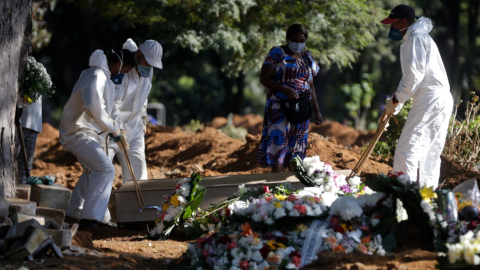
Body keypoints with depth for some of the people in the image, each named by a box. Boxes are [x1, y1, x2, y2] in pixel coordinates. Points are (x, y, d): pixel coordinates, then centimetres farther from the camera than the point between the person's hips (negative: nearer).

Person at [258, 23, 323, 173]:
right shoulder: (277, 54, -3)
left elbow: (311, 86, 20)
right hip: (280, 108, -6)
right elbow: (264, 78, -10)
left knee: (297, 145, 4)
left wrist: (316, 111, 16)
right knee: (278, 140, -11)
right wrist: (285, 89, -21)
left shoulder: (307, 58, 15)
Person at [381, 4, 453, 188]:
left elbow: (414, 75, -18)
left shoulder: (415, 38, -7)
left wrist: (396, 101, -10)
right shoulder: (421, 38, 26)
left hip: (430, 99, -11)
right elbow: (410, 75, 29)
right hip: (442, 99, 11)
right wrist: (395, 104, 25)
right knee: (430, 152, 12)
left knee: (407, 148, -13)